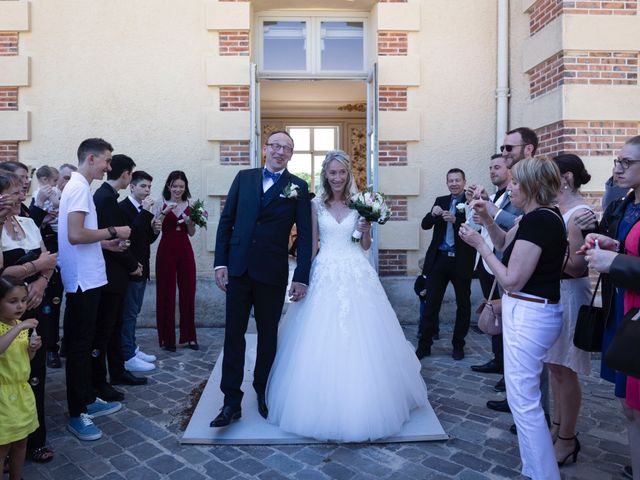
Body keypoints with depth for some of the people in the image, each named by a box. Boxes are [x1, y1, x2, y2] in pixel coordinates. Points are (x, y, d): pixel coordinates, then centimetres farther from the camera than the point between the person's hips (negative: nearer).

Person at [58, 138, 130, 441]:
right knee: (79, 345, -1)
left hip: (86, 278, 10)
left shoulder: (78, 186, 14)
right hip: (83, 280, -10)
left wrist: (104, 243, 13)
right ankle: (76, 415, 10)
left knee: (84, 342, 17)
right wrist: (112, 231, -14)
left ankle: (87, 401, 30)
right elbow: (75, 235, -24)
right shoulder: (79, 188, -15)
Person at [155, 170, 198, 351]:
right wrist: (164, 212, -22)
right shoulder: (161, 204, -1)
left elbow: (191, 233, 9)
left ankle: (189, 336, 19)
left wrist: (189, 222, -11)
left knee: (188, 293, 7)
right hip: (166, 250, -2)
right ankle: (167, 338, 14)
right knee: (166, 294, 2)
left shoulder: (189, 205, 6)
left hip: (185, 251, 3)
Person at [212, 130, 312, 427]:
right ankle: (231, 401, 15)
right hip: (238, 269, 2)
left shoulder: (298, 187, 1)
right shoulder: (244, 177, 7)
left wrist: (302, 277, -7)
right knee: (234, 335, 4)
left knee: (268, 335, 13)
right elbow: (226, 221, 6)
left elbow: (304, 234, -2)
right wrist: (220, 263, 0)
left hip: (273, 273, -1)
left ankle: (263, 393, 30)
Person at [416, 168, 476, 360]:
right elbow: (425, 225, 4)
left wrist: (455, 220, -29)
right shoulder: (440, 201, 11)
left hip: (461, 261, -3)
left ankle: (458, 345, 26)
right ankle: (424, 345, 12)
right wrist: (433, 214, -15)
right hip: (438, 259, 3)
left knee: (463, 304, 11)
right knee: (431, 303, 4)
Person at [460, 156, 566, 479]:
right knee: (527, 396, 21)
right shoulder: (545, 215, 9)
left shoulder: (537, 220, -21)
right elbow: (505, 243, 21)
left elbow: (512, 280, -21)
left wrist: (478, 244, -14)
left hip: (527, 316, -11)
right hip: (538, 311, 11)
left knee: (523, 400, 0)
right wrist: (487, 219, 5)